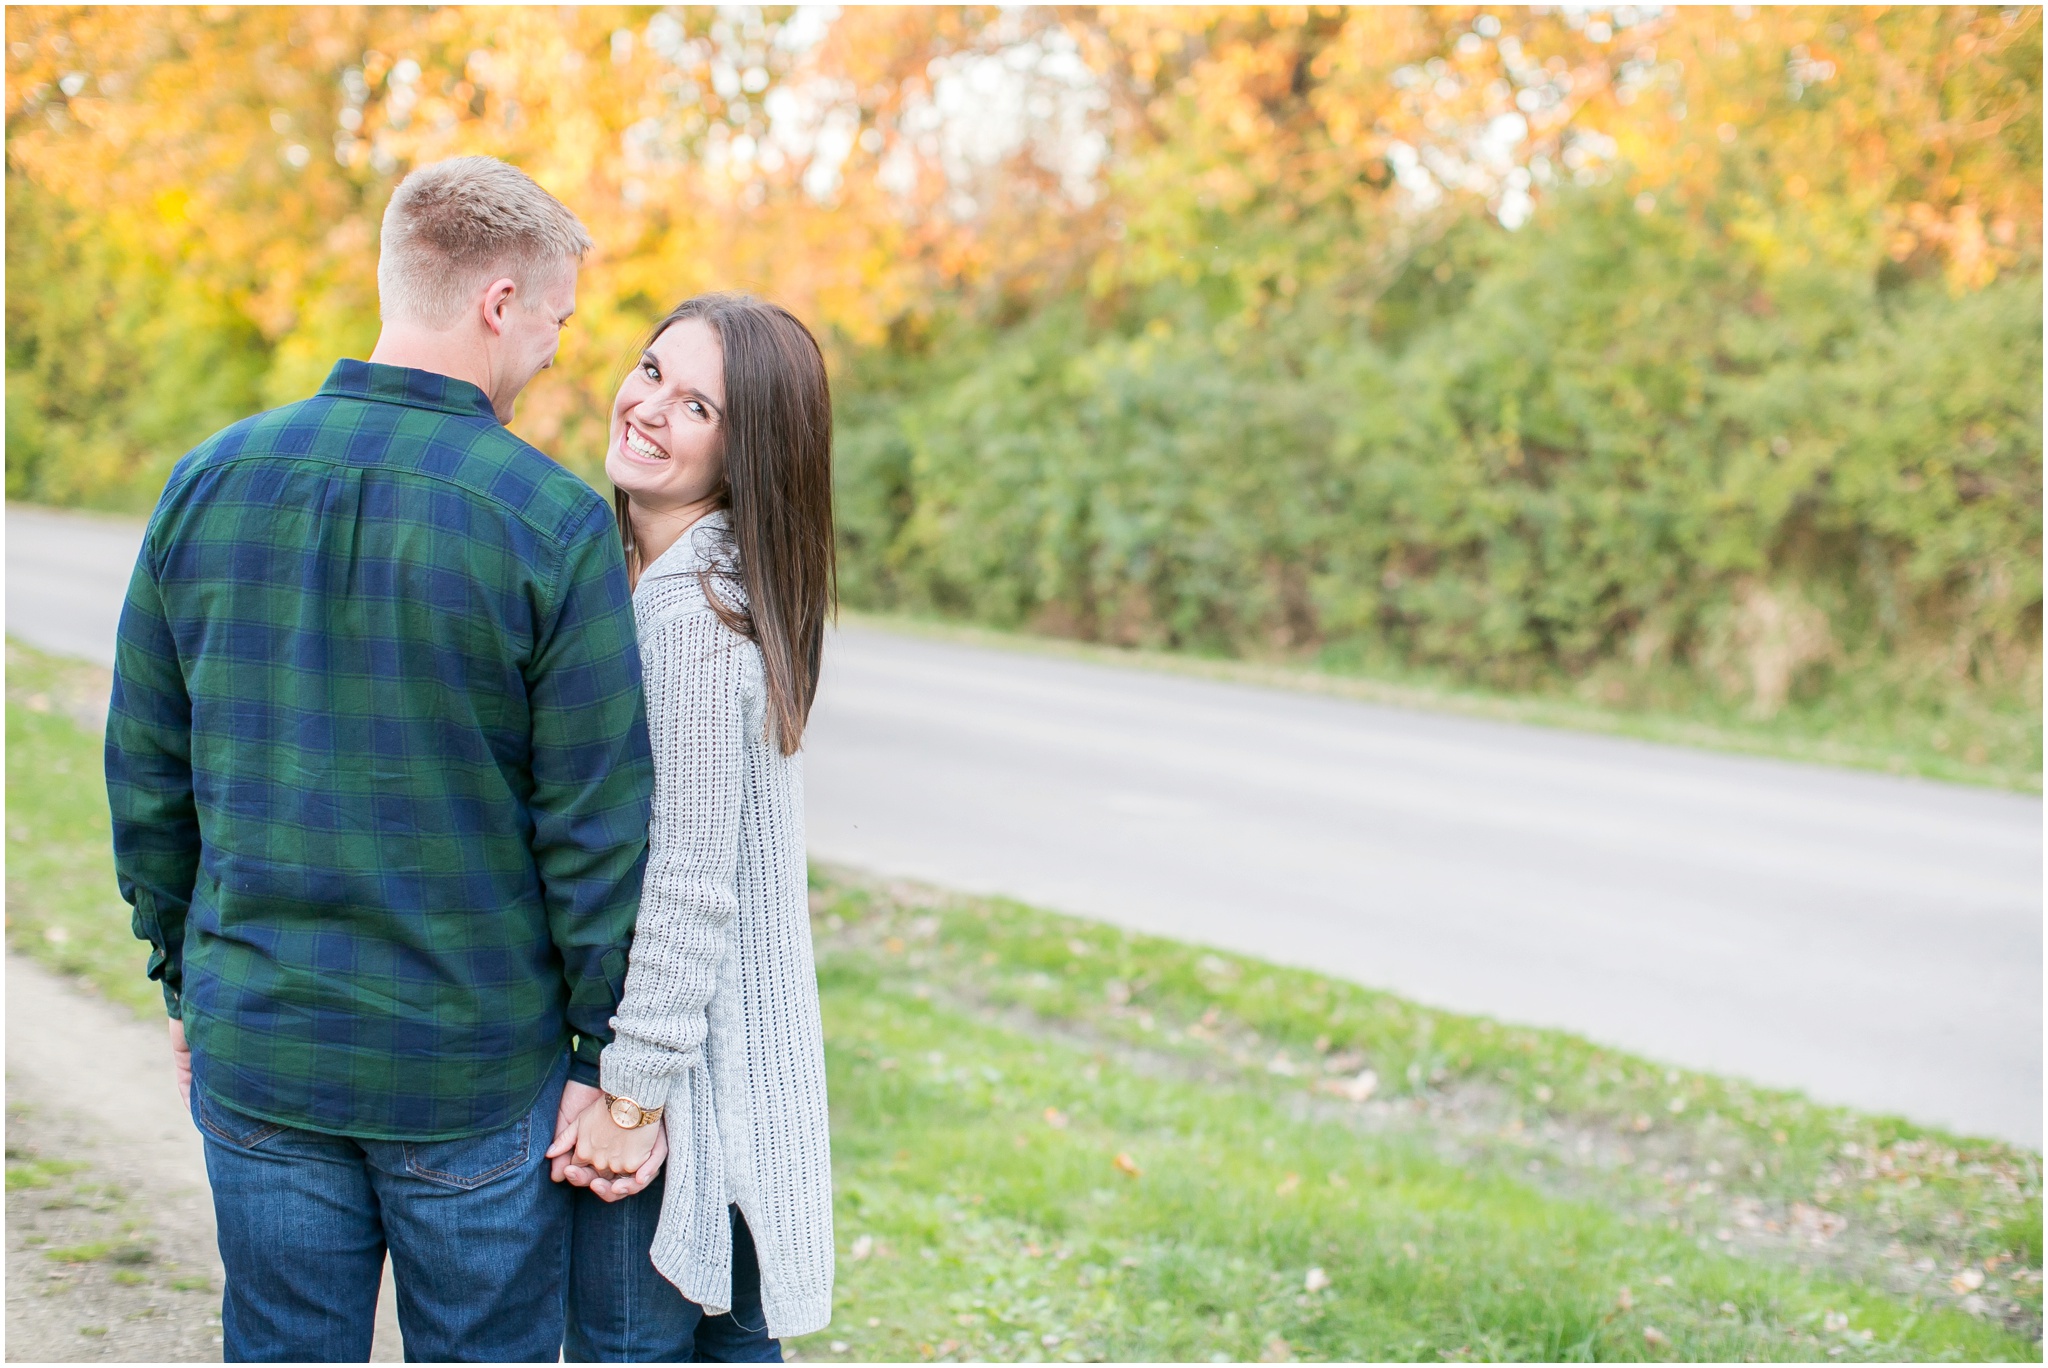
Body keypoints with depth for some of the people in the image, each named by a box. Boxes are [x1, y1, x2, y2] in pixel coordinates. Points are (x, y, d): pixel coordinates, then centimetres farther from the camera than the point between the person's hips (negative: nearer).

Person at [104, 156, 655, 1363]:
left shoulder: (209, 482, -1)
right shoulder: (554, 524, -14)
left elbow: (147, 776, 6)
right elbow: (598, 823, -12)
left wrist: (188, 986, 17)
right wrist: (608, 1052, -1)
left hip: (257, 1050, 4)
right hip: (475, 1072, -3)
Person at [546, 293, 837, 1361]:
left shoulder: (696, 615, -21)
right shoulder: (643, 577, 10)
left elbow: (689, 883, -22)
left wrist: (632, 1092, -18)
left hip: (681, 1066, -10)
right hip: (722, 1060, 10)